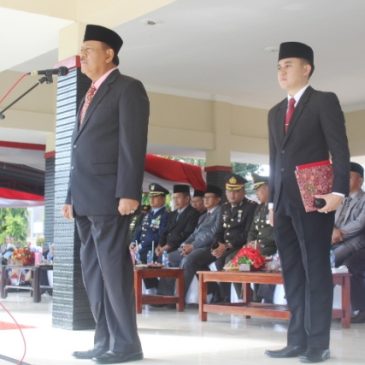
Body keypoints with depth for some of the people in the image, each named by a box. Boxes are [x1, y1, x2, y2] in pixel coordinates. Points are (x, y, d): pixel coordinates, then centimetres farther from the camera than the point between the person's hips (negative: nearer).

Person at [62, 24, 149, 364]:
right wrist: (71, 195, 16)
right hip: (85, 197, 9)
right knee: (93, 269, 8)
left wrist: (129, 192, -20)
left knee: (113, 267, -7)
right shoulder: (90, 95, 23)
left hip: (109, 195, -9)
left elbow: (133, 143, -12)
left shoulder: (128, 88, -2)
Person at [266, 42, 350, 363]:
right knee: (293, 273, 6)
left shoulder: (325, 101, 1)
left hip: (313, 200, -6)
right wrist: (272, 201, 15)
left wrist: (338, 191, -18)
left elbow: (340, 151, -7)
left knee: (316, 271, -4)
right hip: (284, 203, 7)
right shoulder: (275, 112, 20)